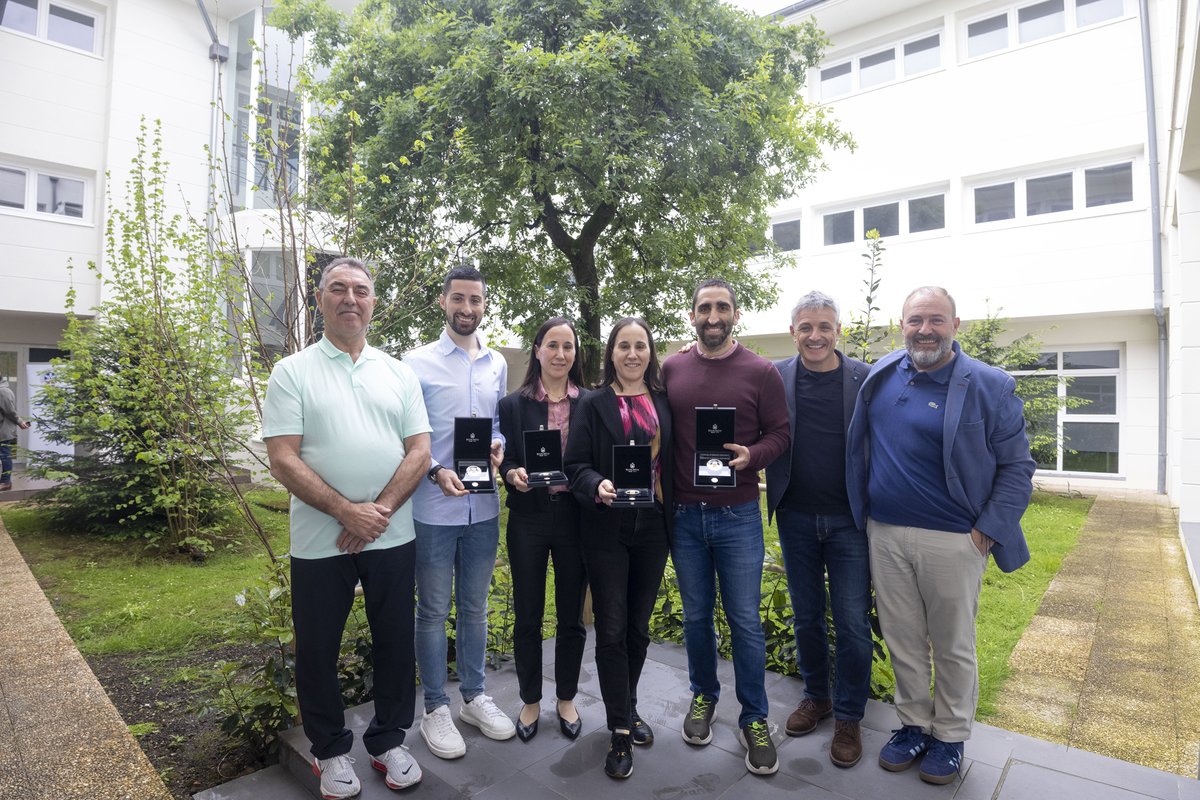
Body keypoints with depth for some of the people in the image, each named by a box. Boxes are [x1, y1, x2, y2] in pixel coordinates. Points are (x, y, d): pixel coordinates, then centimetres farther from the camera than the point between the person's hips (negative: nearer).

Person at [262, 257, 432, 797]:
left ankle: (388, 741, 34)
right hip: (319, 542, -2)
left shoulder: (399, 374, 6)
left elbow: (419, 451, 0)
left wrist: (379, 511, -12)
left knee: (395, 643, 13)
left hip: (392, 537, 2)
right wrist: (346, 511, -17)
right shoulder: (292, 373, -1)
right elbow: (283, 458, -9)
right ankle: (330, 750, 35)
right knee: (318, 649, 12)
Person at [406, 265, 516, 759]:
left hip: (483, 507, 4)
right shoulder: (418, 363, -6)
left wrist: (498, 445, -7)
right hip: (434, 509, -4)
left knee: (475, 606, 17)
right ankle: (435, 709, 26)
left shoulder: (497, 365, 9)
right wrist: (437, 472, -22)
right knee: (433, 611, 10)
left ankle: (473, 697, 34)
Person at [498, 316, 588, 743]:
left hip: (574, 517, 1)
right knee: (527, 616, 11)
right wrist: (513, 474, -18)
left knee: (571, 616, 13)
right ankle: (530, 701, 32)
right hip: (529, 519, 0)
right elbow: (505, 460, 2)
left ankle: (566, 699, 35)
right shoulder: (514, 404, 0)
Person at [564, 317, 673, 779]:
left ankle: (628, 709, 36)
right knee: (611, 630, 3)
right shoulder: (594, 404, -3)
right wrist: (598, 486, -26)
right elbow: (575, 464, -7)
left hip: (652, 528, 3)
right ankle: (620, 732, 18)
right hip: (607, 530, -3)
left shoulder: (664, 402, 5)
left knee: (639, 627, 15)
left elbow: (673, 462, 8)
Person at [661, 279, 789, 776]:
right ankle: (703, 695, 39)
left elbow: (779, 434, -1)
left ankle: (754, 719, 26)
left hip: (738, 516, -2)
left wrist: (751, 456, -21)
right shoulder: (670, 370, 3)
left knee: (745, 621, 7)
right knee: (696, 615, 16)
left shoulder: (761, 372, -3)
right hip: (684, 514, 2)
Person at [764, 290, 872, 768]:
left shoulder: (865, 379, -5)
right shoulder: (775, 377, -3)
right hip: (796, 517, 2)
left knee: (852, 623, 7)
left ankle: (849, 716, 27)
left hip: (849, 518, -1)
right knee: (806, 617, 16)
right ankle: (816, 696, 37)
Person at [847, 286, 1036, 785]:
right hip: (884, 534, 4)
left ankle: (951, 736, 32)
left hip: (952, 540, -3)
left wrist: (986, 532, -10)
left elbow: (1017, 467, -4)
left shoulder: (990, 386, -7)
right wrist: (866, 517, 12)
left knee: (954, 646, 12)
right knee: (902, 641, 15)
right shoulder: (881, 375, 5)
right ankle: (914, 724, 33)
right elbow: (861, 448, 17)